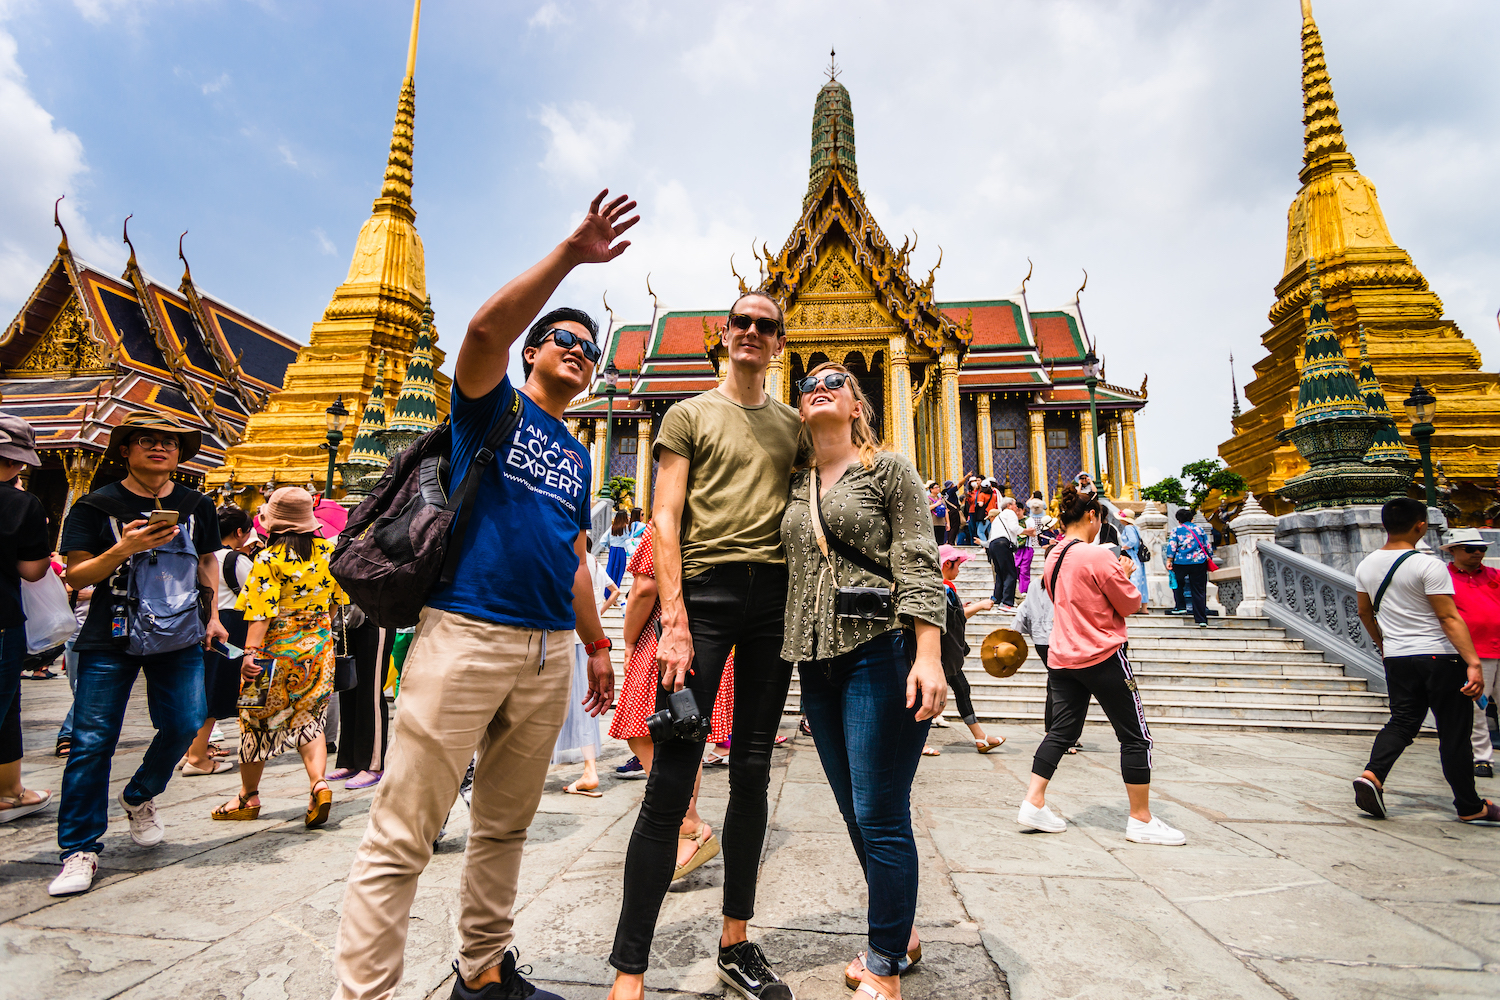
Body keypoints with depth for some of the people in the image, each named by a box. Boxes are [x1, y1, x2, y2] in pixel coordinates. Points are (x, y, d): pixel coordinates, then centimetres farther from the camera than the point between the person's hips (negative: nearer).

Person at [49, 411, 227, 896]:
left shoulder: (196, 505, 8)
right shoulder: (98, 505, -1)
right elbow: (76, 575, -3)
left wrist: (212, 615, 12)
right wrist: (123, 549, -20)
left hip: (180, 638, 3)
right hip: (109, 639, -2)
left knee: (183, 725, 0)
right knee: (92, 740, -2)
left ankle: (138, 798, 30)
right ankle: (80, 850, 11)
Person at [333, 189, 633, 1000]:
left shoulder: (577, 456, 20)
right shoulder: (493, 402, 4)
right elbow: (485, 329, -18)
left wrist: (597, 644, 19)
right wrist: (570, 254, -21)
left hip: (550, 651, 7)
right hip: (466, 634, -6)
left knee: (504, 826, 17)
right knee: (402, 838, -2)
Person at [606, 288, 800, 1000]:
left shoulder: (793, 424, 19)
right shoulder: (690, 414, 8)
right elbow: (665, 521, -1)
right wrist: (674, 620, -12)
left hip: (775, 595, 4)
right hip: (704, 588, -4)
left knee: (753, 773, 10)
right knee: (672, 779, -5)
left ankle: (736, 942, 25)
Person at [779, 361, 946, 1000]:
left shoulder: (890, 469, 1)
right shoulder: (794, 484, 15)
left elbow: (918, 567, -7)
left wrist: (928, 656, -15)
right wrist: (792, 651, 16)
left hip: (880, 649, -5)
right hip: (818, 660, 6)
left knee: (880, 816, -1)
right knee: (855, 812, 14)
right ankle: (899, 932, 34)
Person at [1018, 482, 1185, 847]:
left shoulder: (1052, 559, 8)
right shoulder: (1098, 556, -16)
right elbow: (1130, 604, -8)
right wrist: (1123, 575, 9)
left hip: (1062, 657, 8)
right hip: (1103, 656, -7)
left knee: (1062, 732, 12)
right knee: (1135, 737, 6)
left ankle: (1033, 803, 7)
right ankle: (1141, 820, 14)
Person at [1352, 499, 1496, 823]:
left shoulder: (1366, 566, 5)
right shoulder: (1428, 566, -14)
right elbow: (1450, 618, -18)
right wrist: (1474, 663, -17)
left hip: (1396, 659, 5)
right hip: (1440, 656, -5)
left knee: (1402, 721, 12)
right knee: (1454, 732, 6)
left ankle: (1372, 775, -8)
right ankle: (1469, 807, 18)